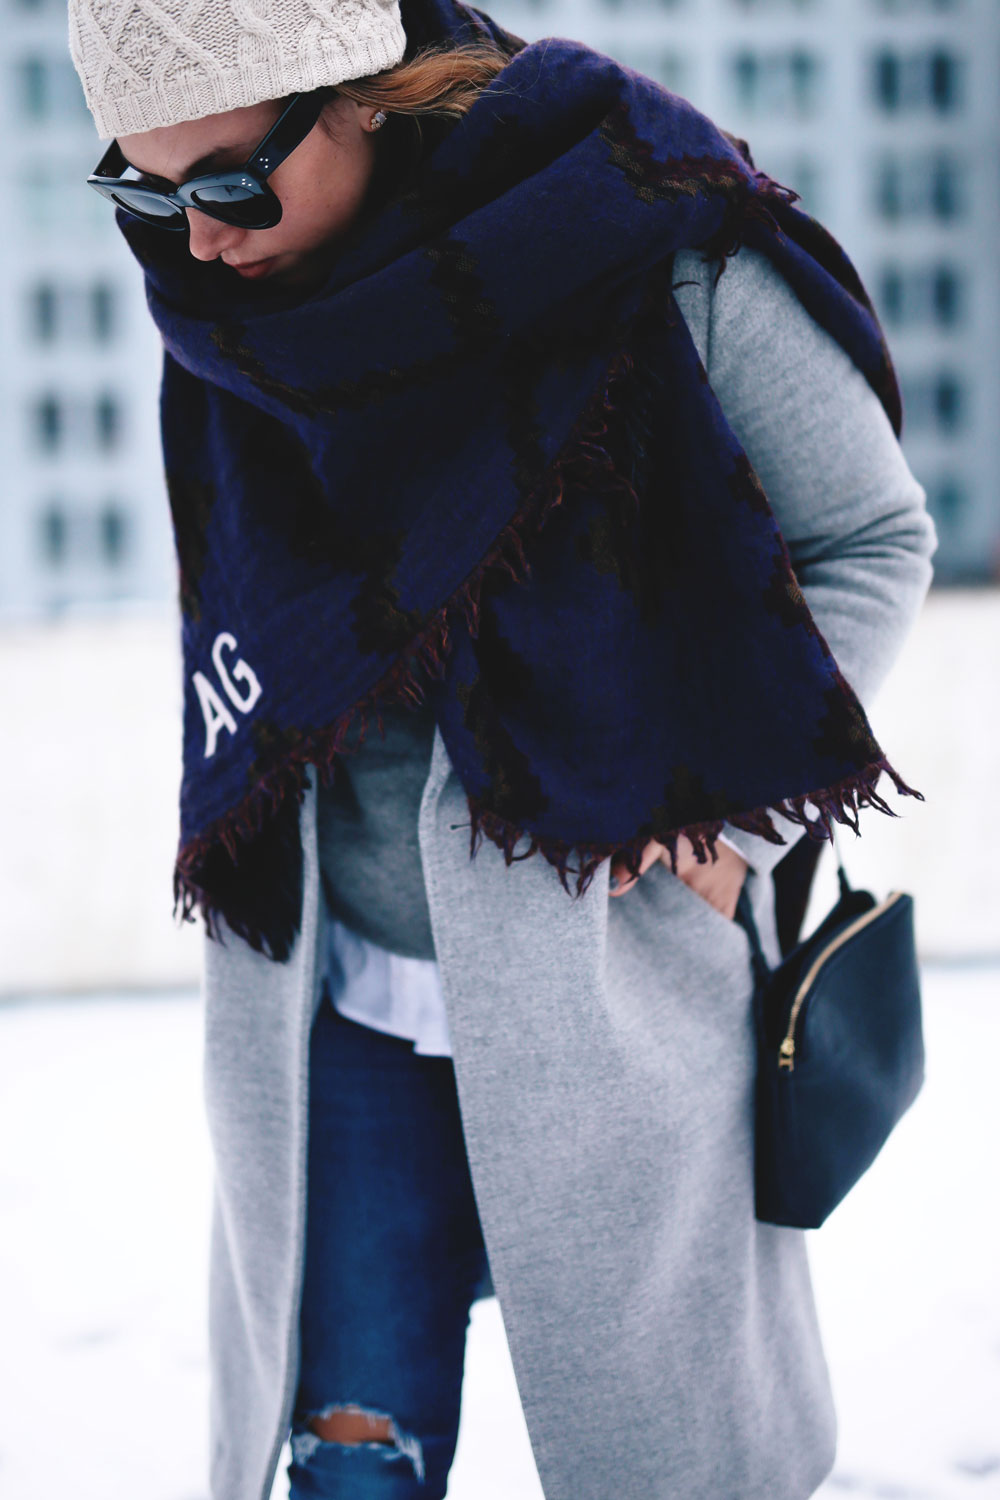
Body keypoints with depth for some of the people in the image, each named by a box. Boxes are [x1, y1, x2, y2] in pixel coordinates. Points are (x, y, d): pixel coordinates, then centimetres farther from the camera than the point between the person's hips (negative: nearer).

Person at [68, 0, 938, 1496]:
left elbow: (873, 538, -4)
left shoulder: (652, 258, -14)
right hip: (341, 1009, 4)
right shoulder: (234, 319, 2)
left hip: (618, 989, -4)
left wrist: (737, 815, -12)